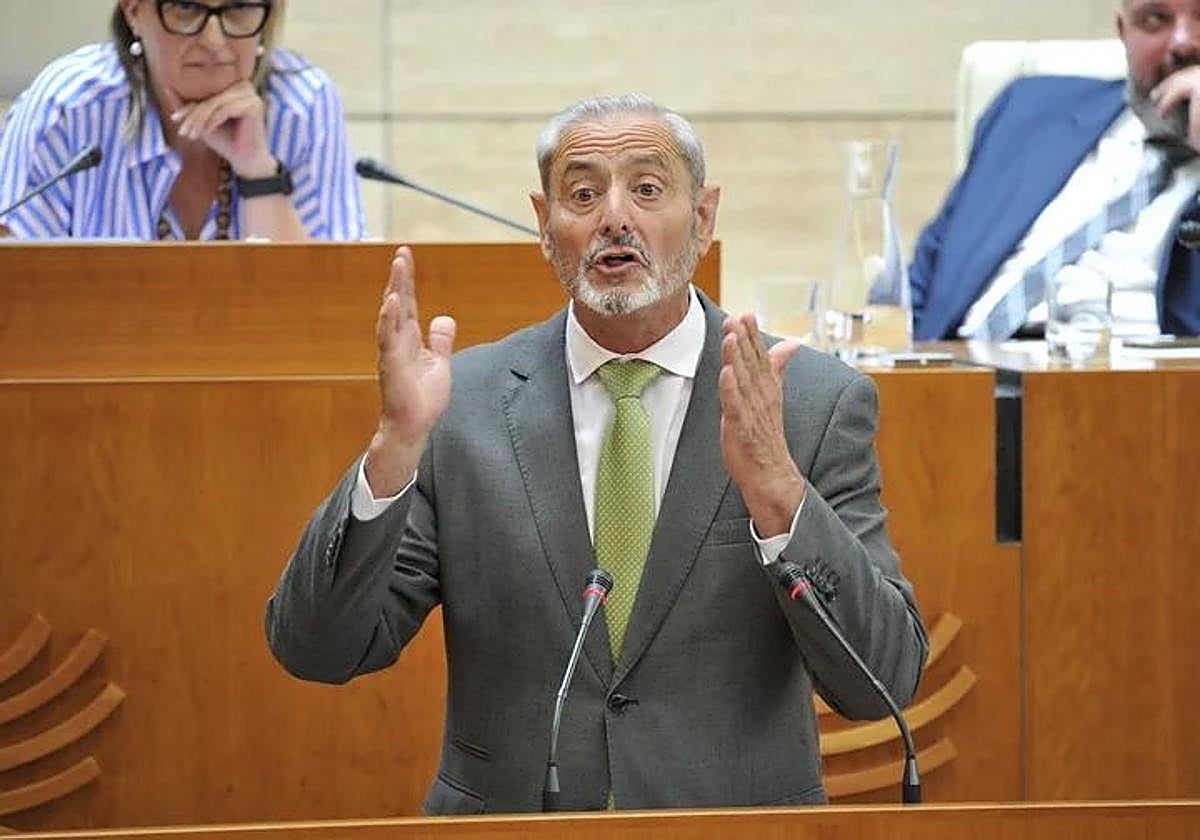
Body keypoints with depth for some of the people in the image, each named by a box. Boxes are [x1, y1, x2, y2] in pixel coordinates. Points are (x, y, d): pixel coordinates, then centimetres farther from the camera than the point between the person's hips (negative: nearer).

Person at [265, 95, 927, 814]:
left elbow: (885, 681, -7)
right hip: (507, 818, 1)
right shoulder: (466, 401, 2)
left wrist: (775, 487, -20)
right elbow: (317, 649, -2)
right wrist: (397, 444, -15)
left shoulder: (817, 402, 0)